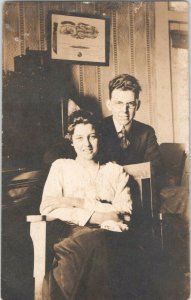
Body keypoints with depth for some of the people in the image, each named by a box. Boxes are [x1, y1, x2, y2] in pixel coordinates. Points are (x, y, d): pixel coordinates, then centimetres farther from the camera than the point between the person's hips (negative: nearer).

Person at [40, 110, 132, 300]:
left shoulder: (116, 171, 21)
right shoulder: (61, 166, 20)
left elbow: (123, 214, 5)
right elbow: (47, 208, 2)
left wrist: (79, 202, -3)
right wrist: (98, 216, -7)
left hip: (106, 237, 0)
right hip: (70, 233, 0)